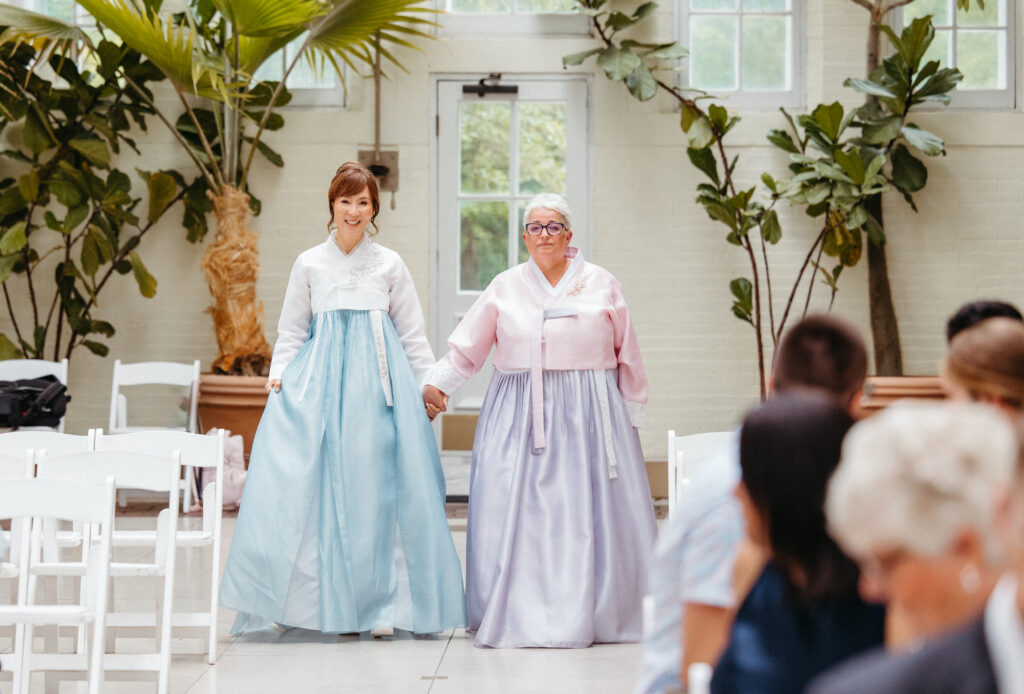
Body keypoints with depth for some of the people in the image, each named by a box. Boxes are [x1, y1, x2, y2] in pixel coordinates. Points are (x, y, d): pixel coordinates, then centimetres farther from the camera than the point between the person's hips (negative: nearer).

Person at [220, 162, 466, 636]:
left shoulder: (390, 265, 11)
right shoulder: (309, 264, 11)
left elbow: (412, 334, 13)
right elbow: (291, 331, 14)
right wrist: (278, 374, 0)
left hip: (379, 380, 0)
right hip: (320, 378, 0)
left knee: (376, 486, -4)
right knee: (317, 485, -8)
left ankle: (382, 603, 1)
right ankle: (325, 601, -1)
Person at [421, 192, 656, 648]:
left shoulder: (602, 285, 7)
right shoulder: (504, 288, 9)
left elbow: (627, 358, 11)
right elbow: (466, 348, 9)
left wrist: (632, 416, 11)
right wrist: (436, 383, -4)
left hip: (588, 416, -1)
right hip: (519, 416, 1)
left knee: (586, 513, -2)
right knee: (515, 514, -5)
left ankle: (589, 615, 7)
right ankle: (519, 616, 0)